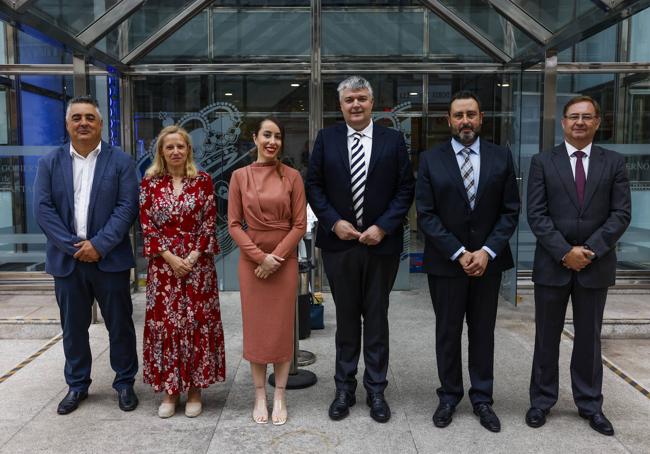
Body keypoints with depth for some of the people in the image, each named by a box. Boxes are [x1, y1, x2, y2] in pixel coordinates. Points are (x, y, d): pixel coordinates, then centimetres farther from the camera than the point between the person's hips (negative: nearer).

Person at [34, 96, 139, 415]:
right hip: (67, 260, 2)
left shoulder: (120, 161, 0)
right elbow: (42, 209, -2)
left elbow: (127, 208, -7)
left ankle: (125, 383, 22)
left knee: (120, 325, 6)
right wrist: (73, 246, -11)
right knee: (73, 327, 13)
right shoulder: (49, 163, 6)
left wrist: (98, 245, -16)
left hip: (109, 259, -2)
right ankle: (77, 385, 29)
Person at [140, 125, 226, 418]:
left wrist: (193, 256, -11)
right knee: (164, 323, 4)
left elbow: (209, 223, -2)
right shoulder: (150, 182, 4)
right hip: (163, 264, 1)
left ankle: (194, 389, 17)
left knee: (197, 322, 3)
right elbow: (146, 226, 0)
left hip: (197, 261, -1)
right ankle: (170, 390, 18)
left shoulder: (203, 180, 2)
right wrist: (171, 257, -10)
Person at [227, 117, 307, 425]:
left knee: (282, 327, 6)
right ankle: (260, 396, 20)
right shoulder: (240, 176, 1)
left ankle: (279, 397, 19)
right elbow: (234, 224, 0)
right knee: (255, 327, 7)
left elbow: (300, 224, -2)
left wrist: (276, 256, -11)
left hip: (284, 260, 0)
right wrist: (259, 256, -11)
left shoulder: (292, 176, -1)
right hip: (251, 260, 1)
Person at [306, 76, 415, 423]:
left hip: (381, 243, 0)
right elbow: (313, 186, 3)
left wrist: (382, 227, -11)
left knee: (377, 318, 9)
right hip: (339, 243, 1)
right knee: (346, 318, 12)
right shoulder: (326, 138, 3)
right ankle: (344, 389, 24)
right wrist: (334, 222, -10)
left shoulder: (393, 140, 1)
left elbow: (405, 189, -1)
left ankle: (376, 390, 23)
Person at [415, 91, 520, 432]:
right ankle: (449, 396, 25)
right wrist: (459, 253, -13)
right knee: (447, 333, 10)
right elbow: (425, 214, -7)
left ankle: (482, 399, 25)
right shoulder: (430, 160, -2)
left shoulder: (501, 157, 2)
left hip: (488, 260, 1)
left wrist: (487, 251, -12)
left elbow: (510, 211, 0)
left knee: (483, 332, 11)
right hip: (445, 262, -1)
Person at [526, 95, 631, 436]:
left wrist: (589, 250, -13)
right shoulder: (543, 162, 1)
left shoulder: (614, 163, 5)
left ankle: (590, 404, 26)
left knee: (589, 338, 12)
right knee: (547, 337, 9)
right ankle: (542, 401, 23)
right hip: (552, 264, -1)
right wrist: (565, 252, -14)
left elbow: (621, 214, -2)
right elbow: (536, 214, -5)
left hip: (596, 265, 1)